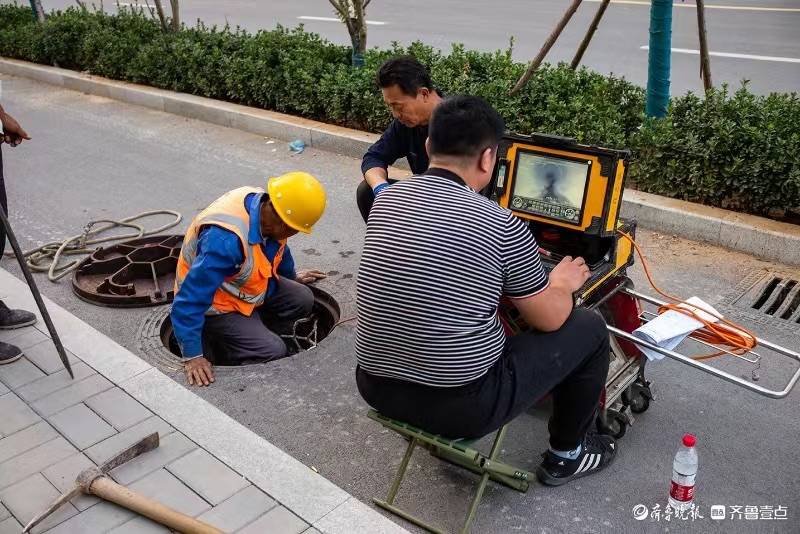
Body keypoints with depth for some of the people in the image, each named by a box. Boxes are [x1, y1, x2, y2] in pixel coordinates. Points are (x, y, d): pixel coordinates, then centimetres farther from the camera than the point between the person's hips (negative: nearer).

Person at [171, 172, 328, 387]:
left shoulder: (270, 216, -12)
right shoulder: (226, 238, -39)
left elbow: (279, 248, 13)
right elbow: (191, 298, -37)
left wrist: (293, 277, 31)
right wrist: (192, 356, -34)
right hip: (216, 305, -8)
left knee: (302, 300, -3)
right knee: (273, 353, -19)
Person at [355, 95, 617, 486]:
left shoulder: (385, 201, 0)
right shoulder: (501, 225, -17)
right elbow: (550, 320, -3)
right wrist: (561, 283, 20)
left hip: (376, 388, 7)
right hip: (462, 405, -6)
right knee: (590, 328, 11)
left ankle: (438, 430, 38)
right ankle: (565, 456, 30)